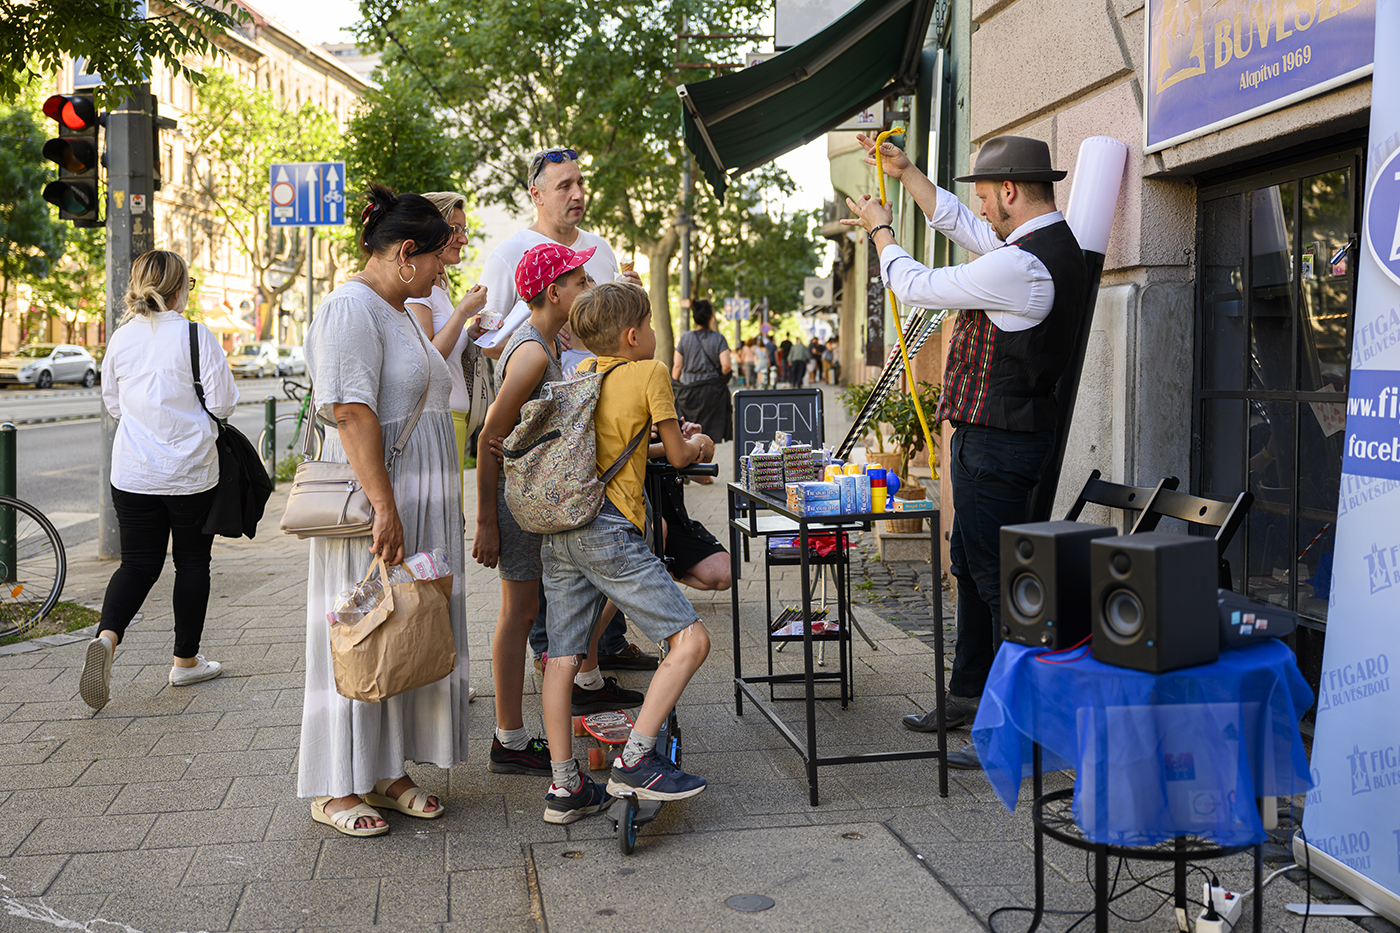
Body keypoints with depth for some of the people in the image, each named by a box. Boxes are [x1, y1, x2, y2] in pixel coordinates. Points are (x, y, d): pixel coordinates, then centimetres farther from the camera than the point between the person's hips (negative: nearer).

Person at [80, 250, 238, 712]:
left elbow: (113, 402, 13)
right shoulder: (196, 335, -12)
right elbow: (222, 404, -11)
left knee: (138, 563, 10)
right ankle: (186, 660, 21)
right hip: (191, 472, -4)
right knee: (192, 563, 11)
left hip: (133, 474, 4)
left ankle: (106, 636, -16)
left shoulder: (121, 338, 2)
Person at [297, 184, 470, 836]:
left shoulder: (400, 312, 17)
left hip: (420, 506, 10)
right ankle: (335, 788, 10)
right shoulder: (351, 309, -15)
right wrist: (385, 509, -27)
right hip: (373, 502, -10)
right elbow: (351, 413, -24)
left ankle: (386, 773, 22)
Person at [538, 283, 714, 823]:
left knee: (562, 657, 9)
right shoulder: (649, 372, 1)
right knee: (691, 640, -6)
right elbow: (677, 455, 6)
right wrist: (699, 446, 26)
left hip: (558, 529, 8)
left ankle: (564, 787, 14)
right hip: (610, 529, -8)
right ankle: (635, 762, -10)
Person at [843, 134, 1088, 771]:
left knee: (998, 580, -5)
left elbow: (916, 288, -11)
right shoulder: (1053, 246, 10)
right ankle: (969, 696, 34)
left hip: (997, 443, -11)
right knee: (971, 568, 20)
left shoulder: (1019, 266, -22)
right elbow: (960, 225, 24)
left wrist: (880, 229, 6)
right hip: (991, 436, 11)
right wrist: (906, 174, 26)